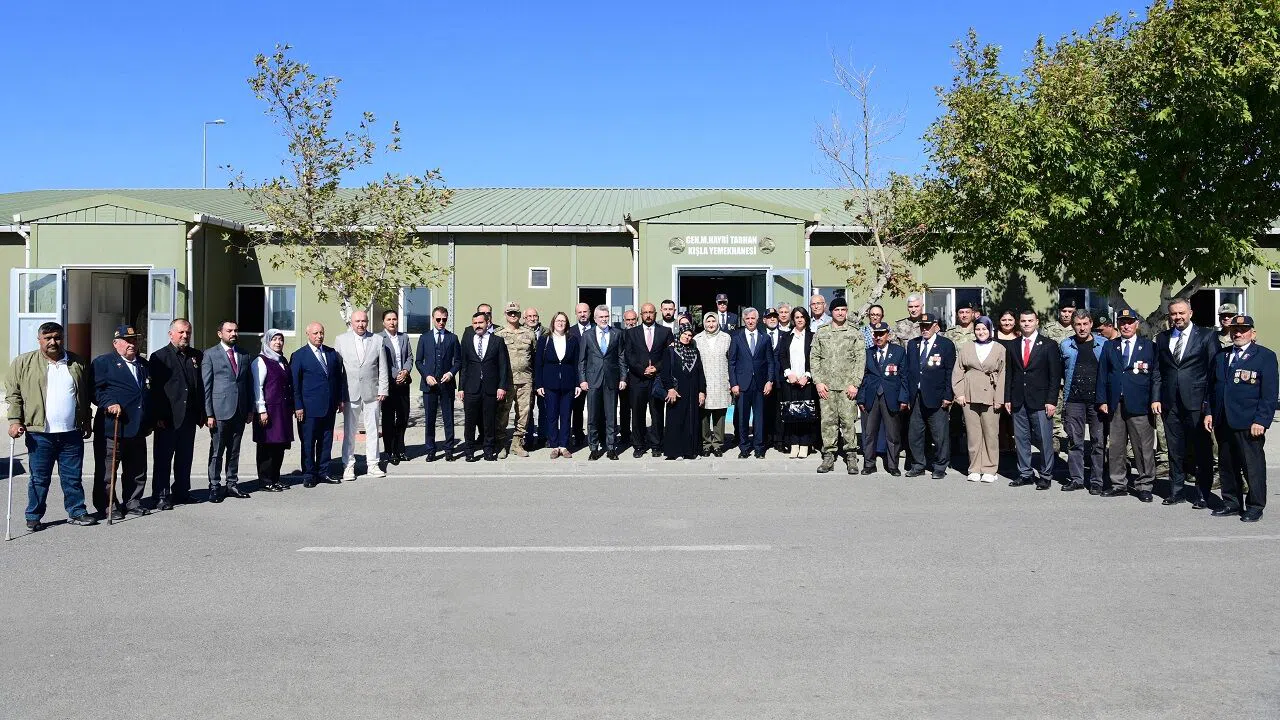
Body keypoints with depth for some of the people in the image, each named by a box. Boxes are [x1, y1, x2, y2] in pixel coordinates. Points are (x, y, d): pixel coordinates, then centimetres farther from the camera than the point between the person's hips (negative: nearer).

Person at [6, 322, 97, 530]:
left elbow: (86, 395, 17)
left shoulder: (77, 363, 10)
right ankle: (34, 517, 15)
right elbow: (13, 394, 1)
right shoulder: (23, 363, 3)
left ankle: (76, 512, 19)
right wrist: (15, 421, -8)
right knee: (39, 478, 4)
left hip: (72, 433, 2)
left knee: (73, 477, 9)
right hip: (40, 433, -2)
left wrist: (86, 421, 16)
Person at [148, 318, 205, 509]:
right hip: (167, 419, -5)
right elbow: (155, 389, -7)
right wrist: (158, 416, -13)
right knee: (163, 459, 1)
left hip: (189, 417, 5)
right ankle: (161, 496, 6)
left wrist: (202, 413, 9)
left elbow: (201, 386, 13)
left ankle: (181, 492, 22)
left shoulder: (197, 356, 12)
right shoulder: (159, 357, -3)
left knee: (185, 458, 12)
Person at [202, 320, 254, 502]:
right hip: (220, 411, -4)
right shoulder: (210, 355, -1)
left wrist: (250, 409, 10)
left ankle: (232, 484, 19)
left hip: (240, 412, 4)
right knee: (216, 451, 1)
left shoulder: (244, 355, 12)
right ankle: (215, 487, 8)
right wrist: (209, 414, -9)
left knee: (234, 451, 11)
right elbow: (206, 386, -4)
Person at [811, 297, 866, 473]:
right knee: (827, 421, 2)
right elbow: (814, 358, 9)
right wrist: (818, 382, -2)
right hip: (826, 386, 2)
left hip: (847, 386, -2)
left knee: (848, 421, -4)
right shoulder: (820, 334, 11)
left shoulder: (855, 333, 6)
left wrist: (855, 384, -8)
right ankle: (829, 457, 9)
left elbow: (860, 359, 1)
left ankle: (851, 458, 3)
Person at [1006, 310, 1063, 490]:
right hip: (1018, 401, 4)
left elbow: (1055, 376, -2)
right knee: (1021, 439, 7)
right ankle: (1025, 474, 17)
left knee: (1044, 440, -1)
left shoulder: (1049, 346, 1)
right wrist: (1008, 399, 7)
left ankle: (1046, 476, 8)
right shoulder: (1013, 346, 12)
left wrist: (1051, 401, -9)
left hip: (1040, 401, -4)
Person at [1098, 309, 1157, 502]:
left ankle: (1144, 486, 8)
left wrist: (1154, 400, -4)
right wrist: (1102, 400, 3)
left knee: (1144, 447, -1)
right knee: (1115, 446, 5)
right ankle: (1119, 484, 14)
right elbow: (1102, 375, 10)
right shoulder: (1109, 347, 13)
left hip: (1139, 405, -3)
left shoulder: (1149, 346, 6)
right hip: (1114, 405, 3)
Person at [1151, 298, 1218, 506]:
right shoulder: (1162, 339, 12)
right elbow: (1157, 372, 12)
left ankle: (1202, 494, 10)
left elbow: (1214, 371, -2)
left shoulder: (1206, 336, 1)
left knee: (1202, 450, 2)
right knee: (1175, 450, 9)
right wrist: (1155, 398, 3)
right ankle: (1176, 492, 17)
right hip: (1170, 403, 3)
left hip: (1196, 403, -3)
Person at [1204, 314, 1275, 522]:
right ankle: (1232, 503, 22)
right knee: (1228, 465, 11)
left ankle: (1255, 507, 11)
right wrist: (1209, 412, 9)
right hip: (1223, 422, 5)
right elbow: (1212, 387, 19)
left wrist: (1261, 420, -13)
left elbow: (1269, 393, -6)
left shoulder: (1265, 356, -1)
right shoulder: (1221, 357, 15)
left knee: (1253, 466, 1)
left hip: (1249, 424, -5)